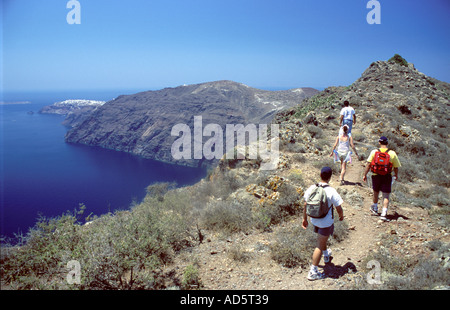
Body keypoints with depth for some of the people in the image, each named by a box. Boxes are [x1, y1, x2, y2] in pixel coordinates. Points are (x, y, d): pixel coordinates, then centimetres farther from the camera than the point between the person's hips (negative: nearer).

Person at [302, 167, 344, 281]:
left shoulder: (312, 188, -8)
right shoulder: (331, 191, -22)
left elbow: (305, 205, -1)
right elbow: (338, 208, -13)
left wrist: (305, 219, 11)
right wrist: (341, 216, 9)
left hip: (314, 220, 5)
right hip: (326, 222, -5)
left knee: (322, 240, 31)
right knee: (320, 246, 4)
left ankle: (326, 255, 58)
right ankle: (313, 272, 8)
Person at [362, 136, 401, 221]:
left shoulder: (374, 152, -3)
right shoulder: (392, 153, -4)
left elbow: (369, 164, -6)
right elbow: (396, 167, 2)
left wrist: (365, 174, 1)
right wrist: (396, 176, 19)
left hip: (376, 175, 1)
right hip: (387, 176, -1)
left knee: (376, 192, 22)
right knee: (386, 196, 1)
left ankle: (375, 208, 41)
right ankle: (384, 213, -11)